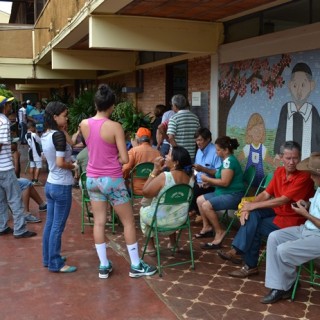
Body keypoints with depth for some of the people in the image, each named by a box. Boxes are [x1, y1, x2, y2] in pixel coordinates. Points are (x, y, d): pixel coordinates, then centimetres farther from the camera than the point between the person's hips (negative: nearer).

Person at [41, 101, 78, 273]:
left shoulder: (45, 135, 8)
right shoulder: (58, 135, -19)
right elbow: (61, 163, -23)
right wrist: (73, 166, -5)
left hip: (50, 184, 9)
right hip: (62, 186, -9)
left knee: (50, 223, 16)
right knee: (58, 226, 0)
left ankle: (48, 258, 27)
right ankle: (55, 264, 10)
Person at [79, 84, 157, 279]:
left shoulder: (84, 124, -2)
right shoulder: (115, 127, -18)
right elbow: (125, 159, -17)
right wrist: (117, 159, 3)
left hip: (93, 179, 5)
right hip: (112, 180, -5)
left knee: (99, 222, 11)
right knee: (128, 222, 8)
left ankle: (104, 266, 18)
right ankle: (136, 266, 16)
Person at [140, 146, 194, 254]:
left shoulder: (164, 176, -29)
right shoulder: (190, 176, -9)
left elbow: (145, 192, -17)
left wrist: (155, 170, -17)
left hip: (161, 219, -5)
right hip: (180, 219, 5)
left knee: (143, 210, 29)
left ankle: (150, 246, 34)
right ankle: (173, 243, 45)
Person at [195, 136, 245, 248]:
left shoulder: (229, 161, -18)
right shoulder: (227, 160, 12)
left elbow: (225, 182, -25)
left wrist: (207, 179, -14)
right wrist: (209, 182, 1)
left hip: (233, 195, -11)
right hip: (224, 193, 11)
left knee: (206, 205, -26)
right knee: (199, 200, 11)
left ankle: (219, 232, -13)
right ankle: (207, 227, 17)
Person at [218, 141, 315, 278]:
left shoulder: (304, 177, -22)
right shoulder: (279, 171, 1)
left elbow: (282, 201, -26)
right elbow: (265, 194, 0)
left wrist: (253, 205, -21)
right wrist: (248, 207, -18)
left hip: (292, 219, -6)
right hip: (278, 211, 6)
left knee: (253, 227, -14)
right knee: (252, 214, -19)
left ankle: (250, 265, 3)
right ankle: (238, 251, -15)